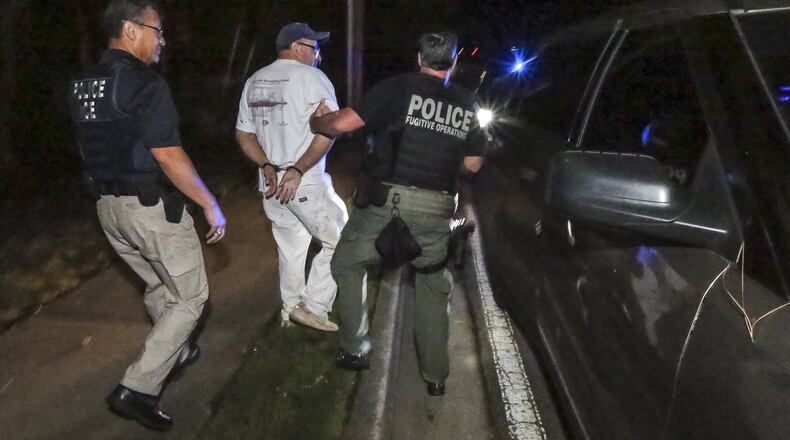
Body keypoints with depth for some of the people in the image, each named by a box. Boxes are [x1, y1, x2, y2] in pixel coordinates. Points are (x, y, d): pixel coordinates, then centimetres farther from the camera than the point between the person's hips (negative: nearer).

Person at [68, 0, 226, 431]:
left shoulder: (83, 85, 8)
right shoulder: (145, 83, -18)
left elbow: (100, 149, 15)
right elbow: (168, 156, -22)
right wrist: (210, 204, -14)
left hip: (108, 206, 9)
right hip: (152, 207, -8)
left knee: (159, 287, 26)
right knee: (190, 297, 4)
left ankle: (176, 352, 43)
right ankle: (136, 389, 2)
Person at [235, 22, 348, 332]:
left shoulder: (254, 81, 13)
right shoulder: (311, 77, -8)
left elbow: (243, 134, 13)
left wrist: (267, 166, 0)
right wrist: (297, 171, -18)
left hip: (270, 182, 7)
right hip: (307, 183, -7)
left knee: (290, 248, 19)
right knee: (339, 240, 6)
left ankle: (291, 308, 28)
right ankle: (313, 306, 4)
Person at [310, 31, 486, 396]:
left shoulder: (399, 88, -4)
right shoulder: (468, 105, 10)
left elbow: (342, 123, -10)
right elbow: (473, 164, 17)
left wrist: (316, 121, 11)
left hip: (387, 202, -3)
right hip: (436, 210, 4)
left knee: (347, 265, 20)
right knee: (433, 287, 20)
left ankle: (355, 351, 21)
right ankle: (435, 376, 23)